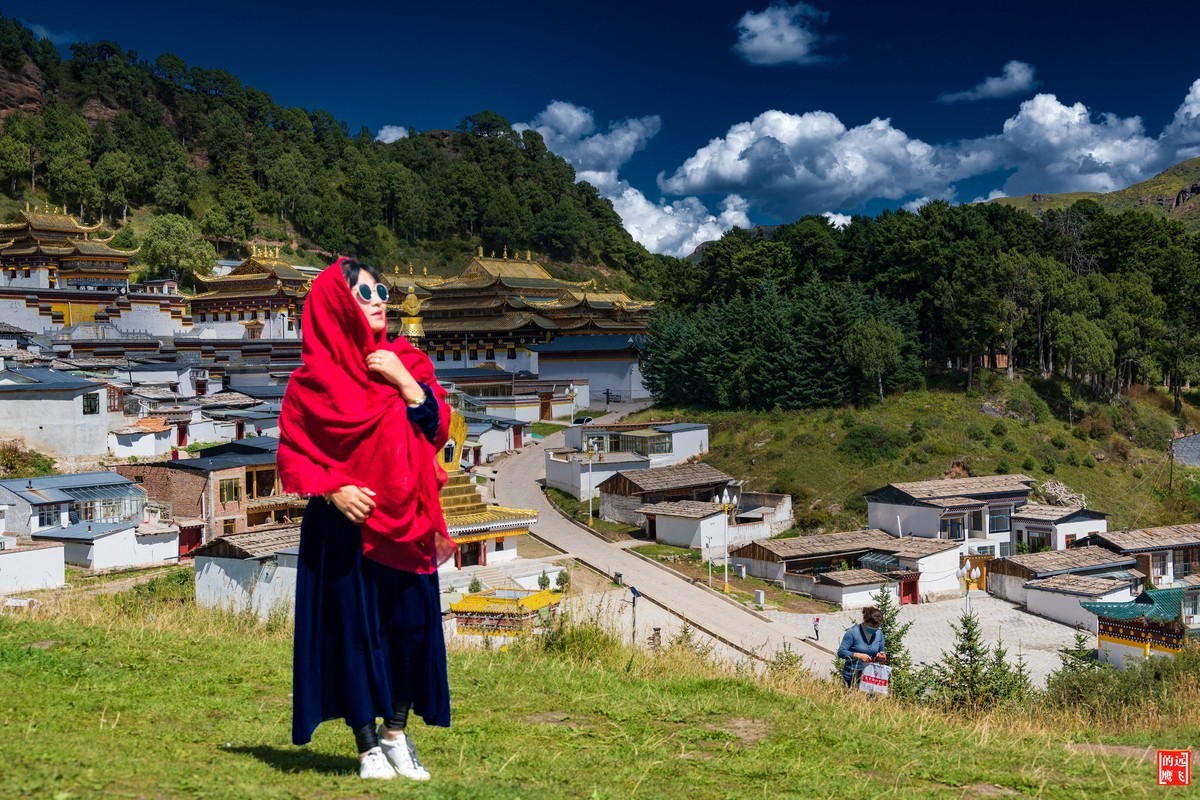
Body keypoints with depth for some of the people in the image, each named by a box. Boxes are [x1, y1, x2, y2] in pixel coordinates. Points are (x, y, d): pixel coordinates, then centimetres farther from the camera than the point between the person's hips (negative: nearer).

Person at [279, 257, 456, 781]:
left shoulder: (404, 362, 9)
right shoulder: (315, 378, -2)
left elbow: (437, 428, 0)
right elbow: (293, 454, -3)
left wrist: (404, 379, -11)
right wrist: (333, 490, -18)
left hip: (405, 521, 4)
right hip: (347, 523, -4)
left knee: (411, 622, 4)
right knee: (355, 627, 0)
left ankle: (397, 733, 20)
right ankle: (367, 746, 12)